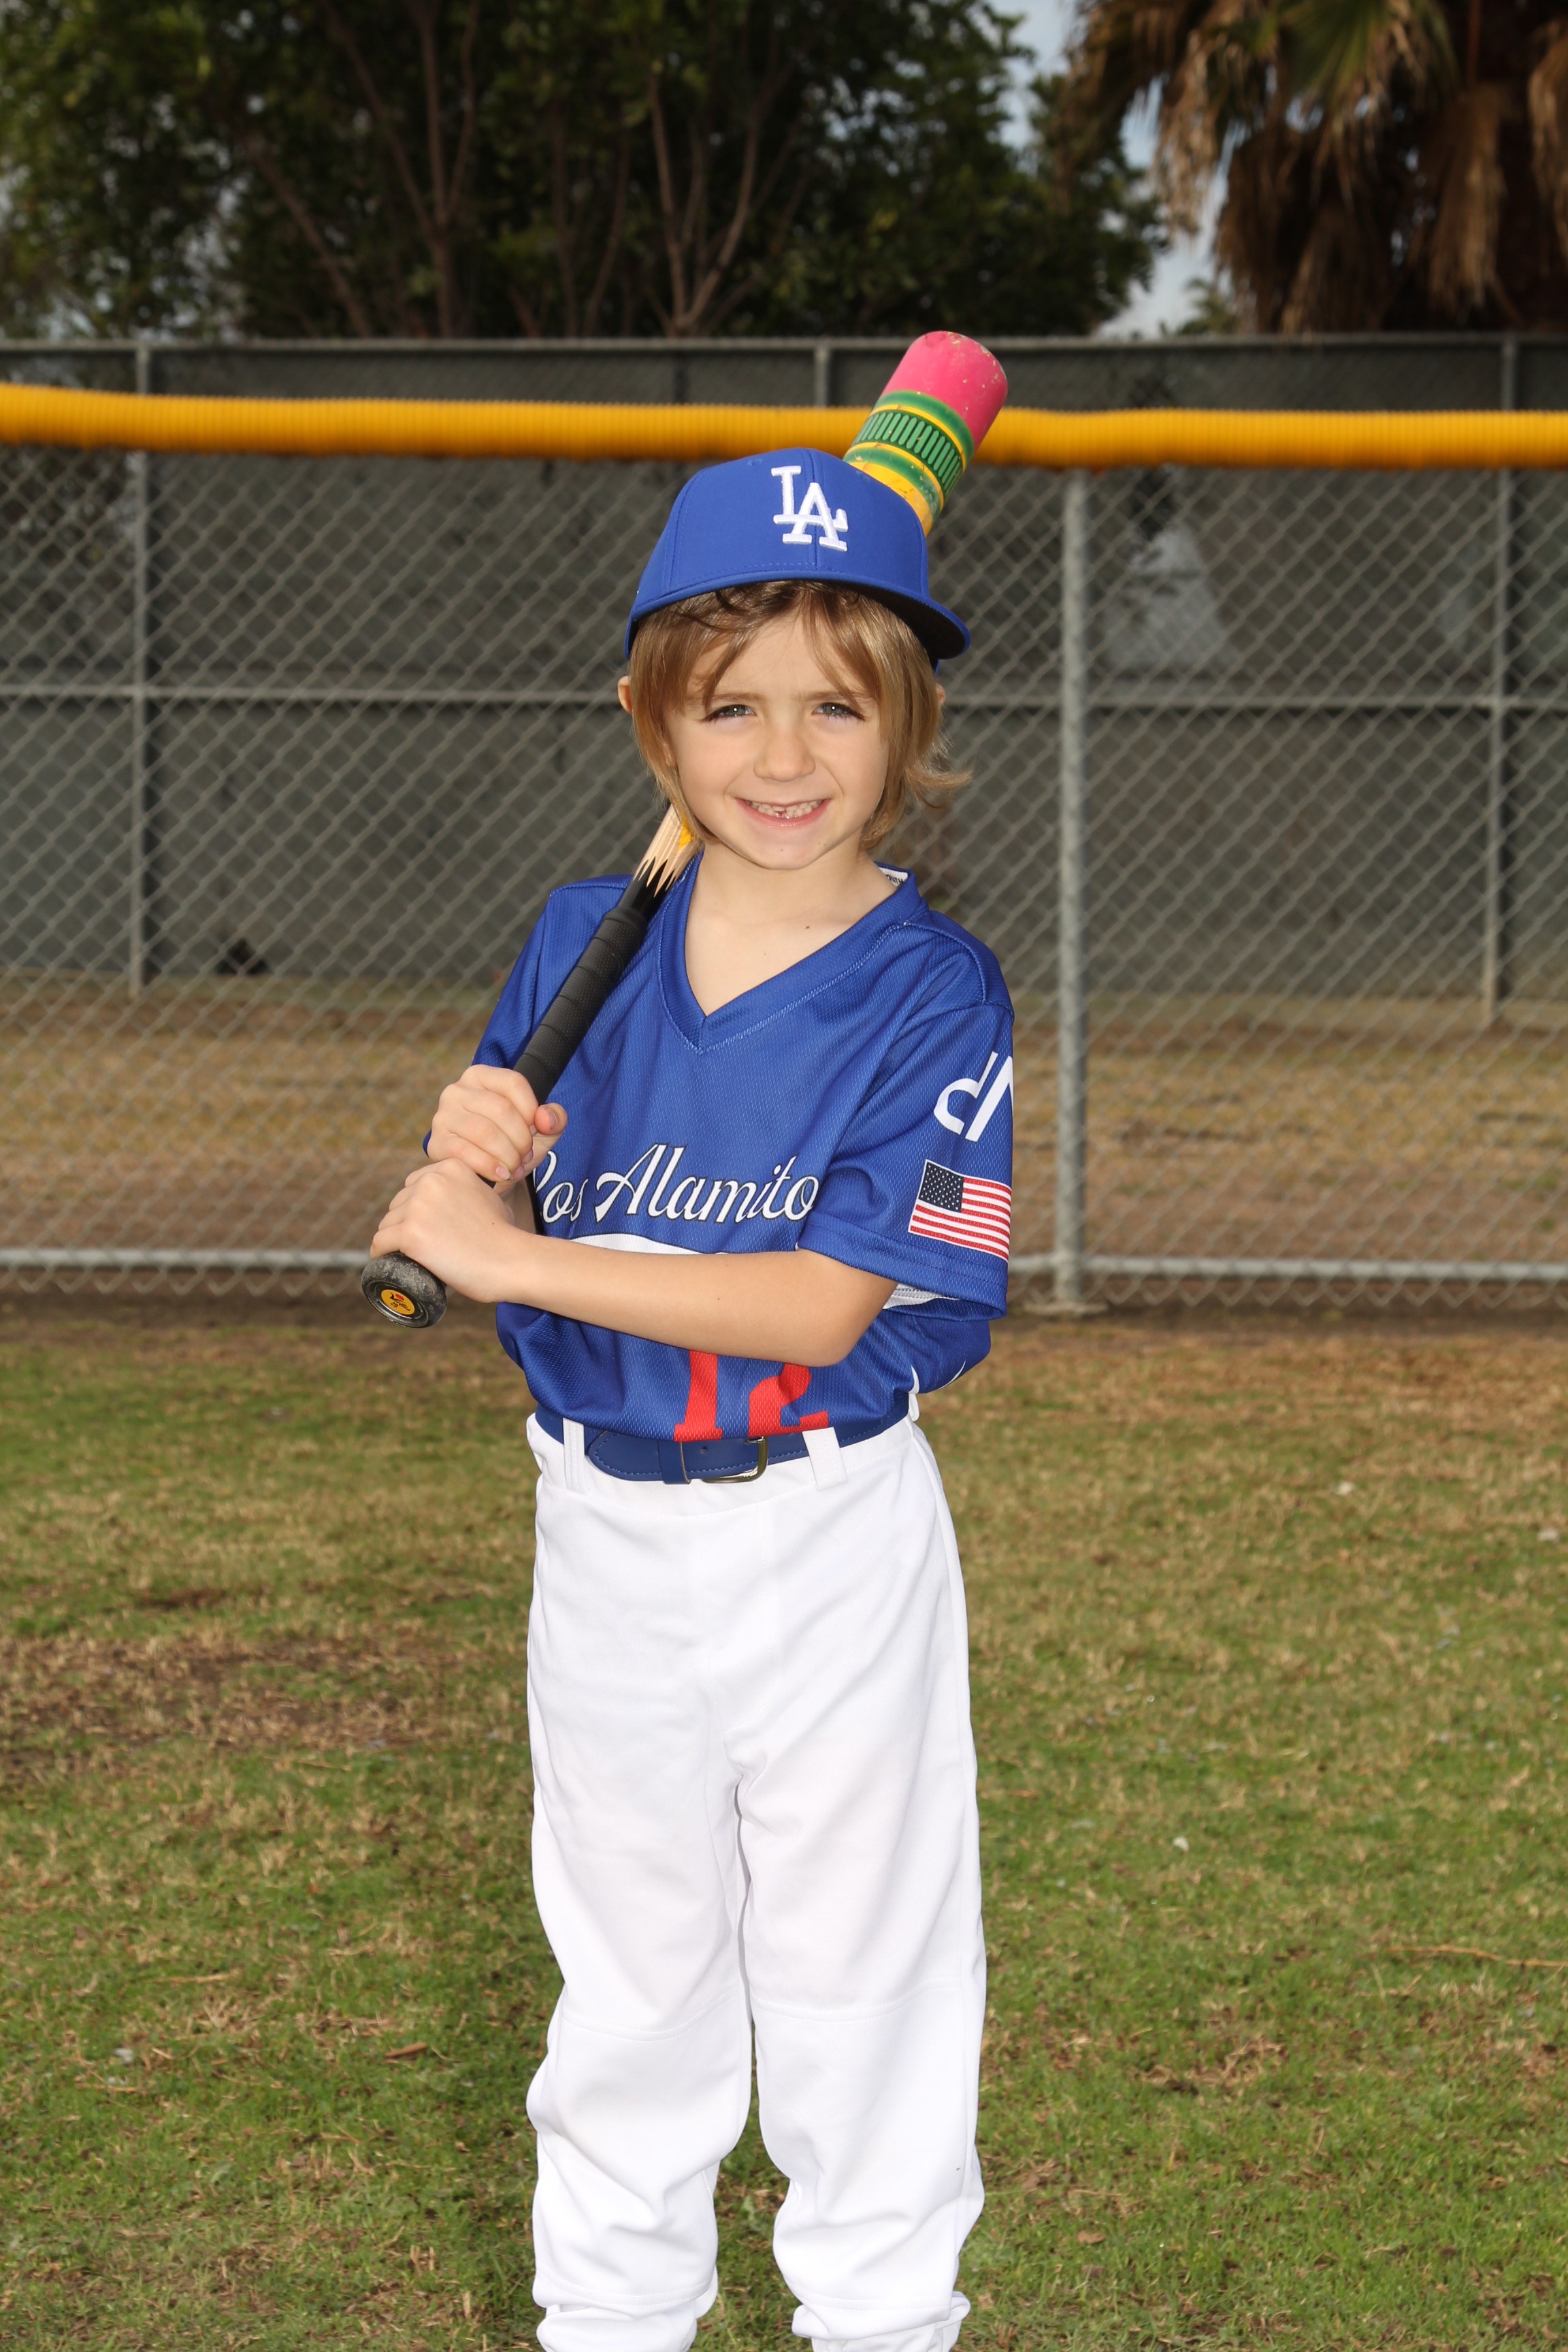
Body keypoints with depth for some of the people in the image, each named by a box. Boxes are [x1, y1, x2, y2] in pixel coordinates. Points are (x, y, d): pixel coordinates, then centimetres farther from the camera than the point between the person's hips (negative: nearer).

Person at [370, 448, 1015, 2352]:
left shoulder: (932, 995, -14)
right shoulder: (580, 946, -1)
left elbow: (824, 1301, -23)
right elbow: (491, 1237, 4)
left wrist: (510, 1254, -25)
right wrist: (476, 1162, -20)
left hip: (829, 1536, -3)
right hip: (603, 1533, 4)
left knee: (853, 1958, 8)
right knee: (627, 1958, 17)